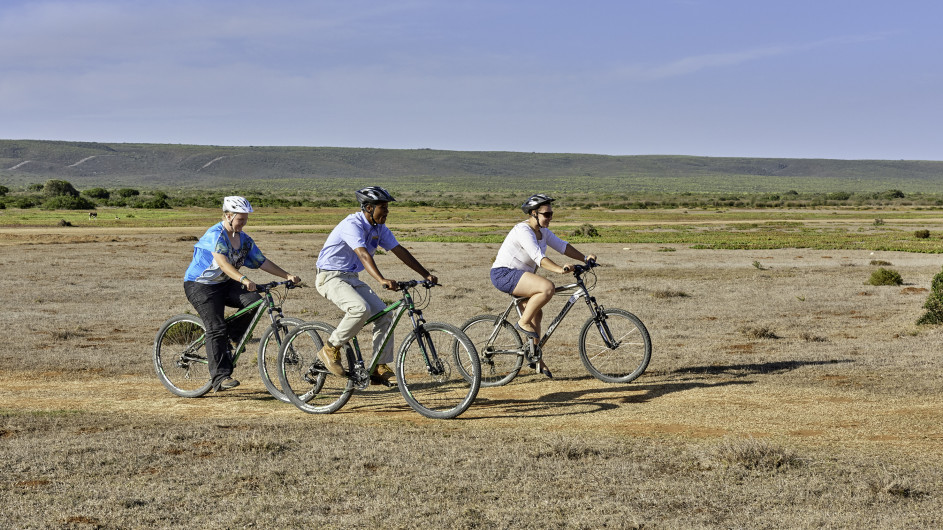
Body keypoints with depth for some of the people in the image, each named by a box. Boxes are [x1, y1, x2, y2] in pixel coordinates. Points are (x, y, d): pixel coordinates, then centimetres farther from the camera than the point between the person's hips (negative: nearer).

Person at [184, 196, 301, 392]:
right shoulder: (216, 234, -21)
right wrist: (243, 279, -51)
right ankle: (220, 378, -17)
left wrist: (287, 276, -6)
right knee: (216, 328, -18)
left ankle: (232, 337, 2)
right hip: (200, 285, -7)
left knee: (254, 300, -20)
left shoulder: (244, 239, 5)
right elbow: (222, 262, -37)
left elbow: (262, 262, 5)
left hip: (225, 284, 7)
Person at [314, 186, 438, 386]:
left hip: (352, 278, 9)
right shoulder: (352, 225, -23)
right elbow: (363, 254, -37)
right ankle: (330, 349, -14)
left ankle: (380, 367, 1)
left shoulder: (379, 229, 4)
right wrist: (382, 280, -50)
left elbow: (400, 251, 5)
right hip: (330, 277, -8)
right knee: (361, 309, -32)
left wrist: (426, 275, 0)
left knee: (384, 315, -5)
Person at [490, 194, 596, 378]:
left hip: (517, 276, 10)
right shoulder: (523, 230, -21)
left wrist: (584, 258, -5)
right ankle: (523, 323, -11)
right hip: (504, 274, -10)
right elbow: (538, 256, -33)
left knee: (536, 313, 13)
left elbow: (562, 246, 7)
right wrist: (559, 269, -44)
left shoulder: (542, 231, 9)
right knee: (548, 288, -26)